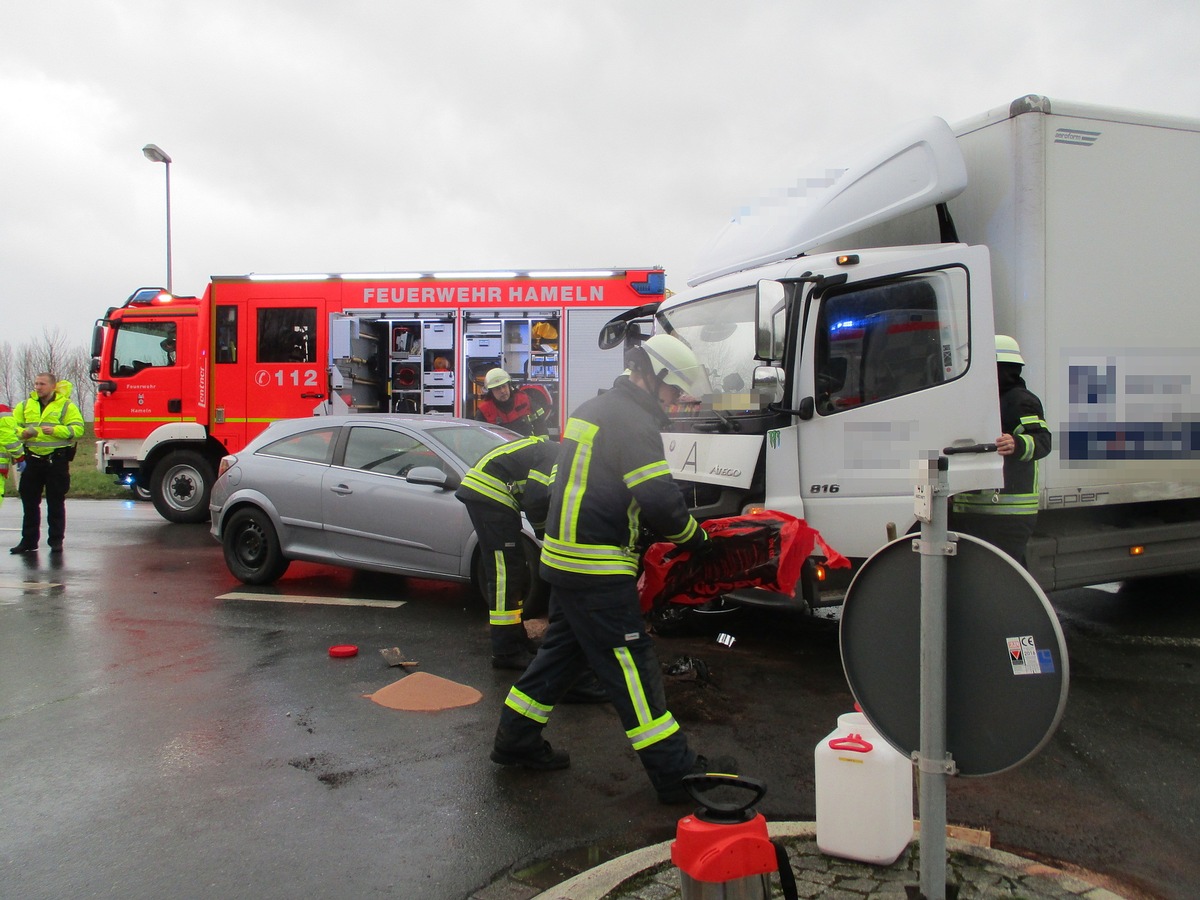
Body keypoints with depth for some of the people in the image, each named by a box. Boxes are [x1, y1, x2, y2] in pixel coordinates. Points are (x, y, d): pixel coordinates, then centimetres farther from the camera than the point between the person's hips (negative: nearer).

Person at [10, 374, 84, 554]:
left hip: (57, 460, -4)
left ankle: (56, 541, 11)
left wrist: (55, 430, -22)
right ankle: (28, 541, 17)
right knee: (29, 502, 8)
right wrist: (22, 433, -9)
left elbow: (77, 429, -8)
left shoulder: (66, 406, -1)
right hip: (33, 459, 4)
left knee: (56, 503, 3)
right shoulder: (25, 406, 12)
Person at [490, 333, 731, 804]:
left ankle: (515, 741, 31)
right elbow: (661, 499, -20)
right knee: (631, 663, -4)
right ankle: (675, 772, 5)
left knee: (562, 650, 20)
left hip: (565, 559, 10)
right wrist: (696, 540, -2)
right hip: (598, 570, -10)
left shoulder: (593, 410, 17)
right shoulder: (633, 422, -16)